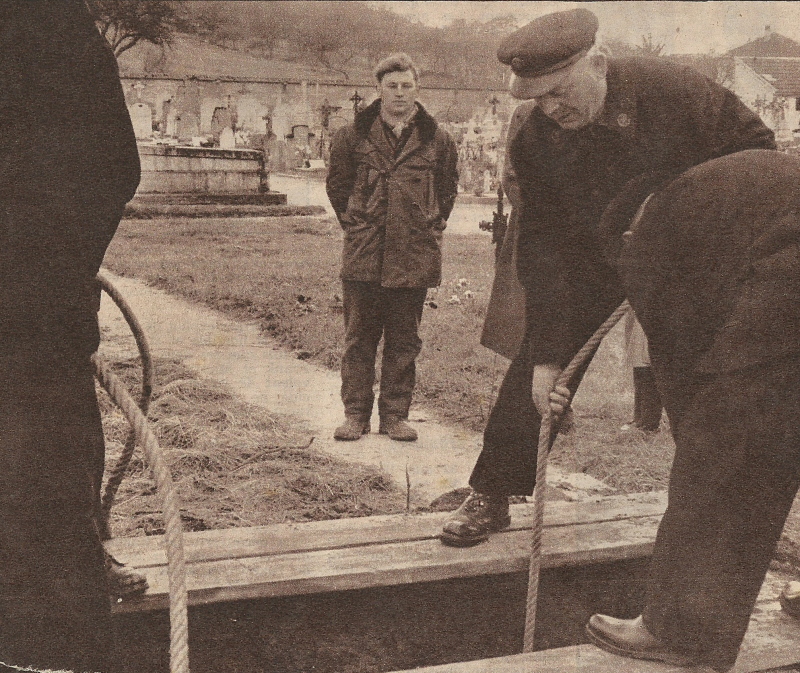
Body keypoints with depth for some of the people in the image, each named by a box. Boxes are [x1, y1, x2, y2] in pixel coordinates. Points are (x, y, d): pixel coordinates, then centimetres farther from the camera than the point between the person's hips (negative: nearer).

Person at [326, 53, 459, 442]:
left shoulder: (437, 140, 4)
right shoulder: (354, 136, 3)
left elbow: (447, 190, 18)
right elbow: (336, 184, 16)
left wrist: (430, 227, 12)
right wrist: (354, 224, 12)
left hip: (414, 258, 0)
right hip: (363, 257, 0)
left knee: (404, 341, 8)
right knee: (359, 338, 5)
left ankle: (395, 415, 17)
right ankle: (355, 414, 14)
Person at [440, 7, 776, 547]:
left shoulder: (671, 88, -26)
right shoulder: (533, 142, -20)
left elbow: (755, 144, -12)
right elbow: (542, 247, -19)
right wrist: (548, 355, -24)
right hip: (586, 264, 1)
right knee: (532, 377, -7)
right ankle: (490, 497, 7)